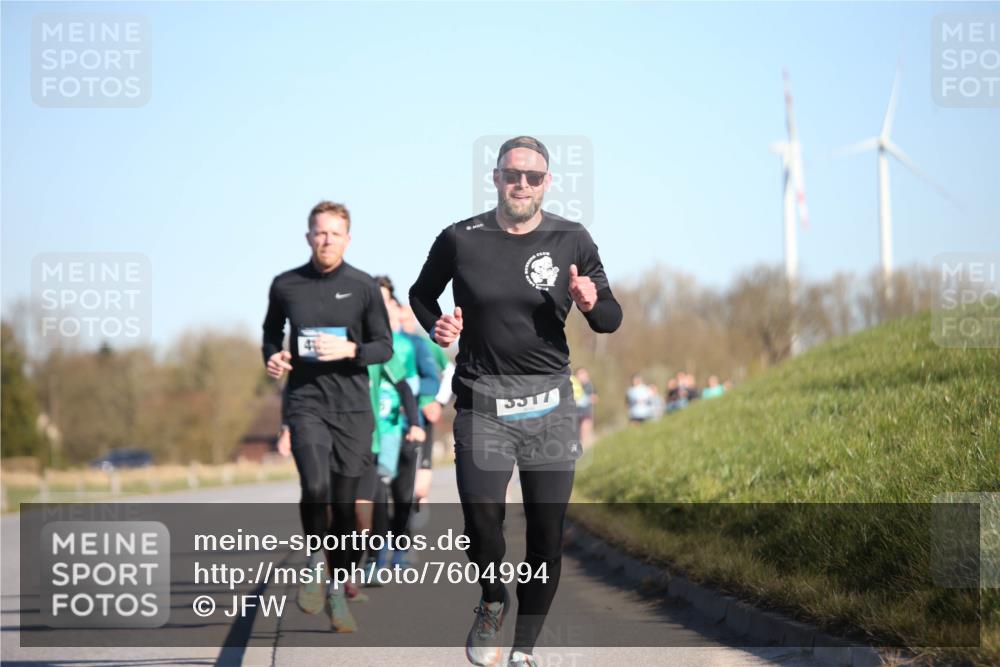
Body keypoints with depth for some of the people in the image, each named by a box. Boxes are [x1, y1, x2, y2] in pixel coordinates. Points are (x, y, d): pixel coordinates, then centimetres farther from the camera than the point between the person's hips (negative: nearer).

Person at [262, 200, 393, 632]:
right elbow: (272, 332, 20)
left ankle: (337, 590, 17)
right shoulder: (286, 285, 4)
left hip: (352, 405, 1)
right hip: (305, 401, -1)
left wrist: (350, 350, -14)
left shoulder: (363, 287, 1)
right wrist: (271, 357, -1)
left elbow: (385, 347, 5)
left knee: (344, 501, 3)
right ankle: (315, 561, 5)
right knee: (315, 487, -22)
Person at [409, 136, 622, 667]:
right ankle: (492, 602, 20)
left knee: (547, 533, 1)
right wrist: (435, 326, -4)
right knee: (481, 524, -13)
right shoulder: (460, 239, -1)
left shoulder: (572, 240, 2)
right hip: (481, 401, -1)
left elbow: (612, 318, 8)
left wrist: (590, 304, -14)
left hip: (549, 403, 1)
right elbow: (421, 294, 17)